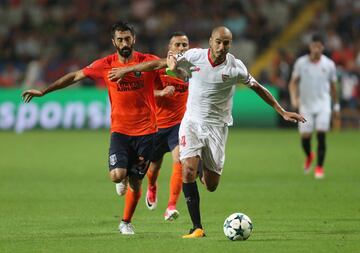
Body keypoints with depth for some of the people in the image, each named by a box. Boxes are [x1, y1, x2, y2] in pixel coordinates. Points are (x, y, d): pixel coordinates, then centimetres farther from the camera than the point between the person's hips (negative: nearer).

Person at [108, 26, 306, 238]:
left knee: (211, 185, 1)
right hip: (192, 122, 0)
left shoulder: (235, 67, -9)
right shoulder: (194, 56, -8)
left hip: (217, 126, 0)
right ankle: (197, 227, -15)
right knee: (188, 172, -21)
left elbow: (258, 88, 4)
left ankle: (204, 170, 40)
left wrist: (282, 112, 5)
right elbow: (160, 64, -1)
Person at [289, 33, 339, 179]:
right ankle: (309, 156, 32)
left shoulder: (329, 64, 0)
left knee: (321, 135, -11)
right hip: (306, 105, 0)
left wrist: (336, 106, 14)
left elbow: (333, 86, 11)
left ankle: (320, 167, 0)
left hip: (323, 105, 0)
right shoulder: (301, 63, -2)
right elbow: (293, 82, 4)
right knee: (305, 137, -1)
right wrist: (294, 99, -11)